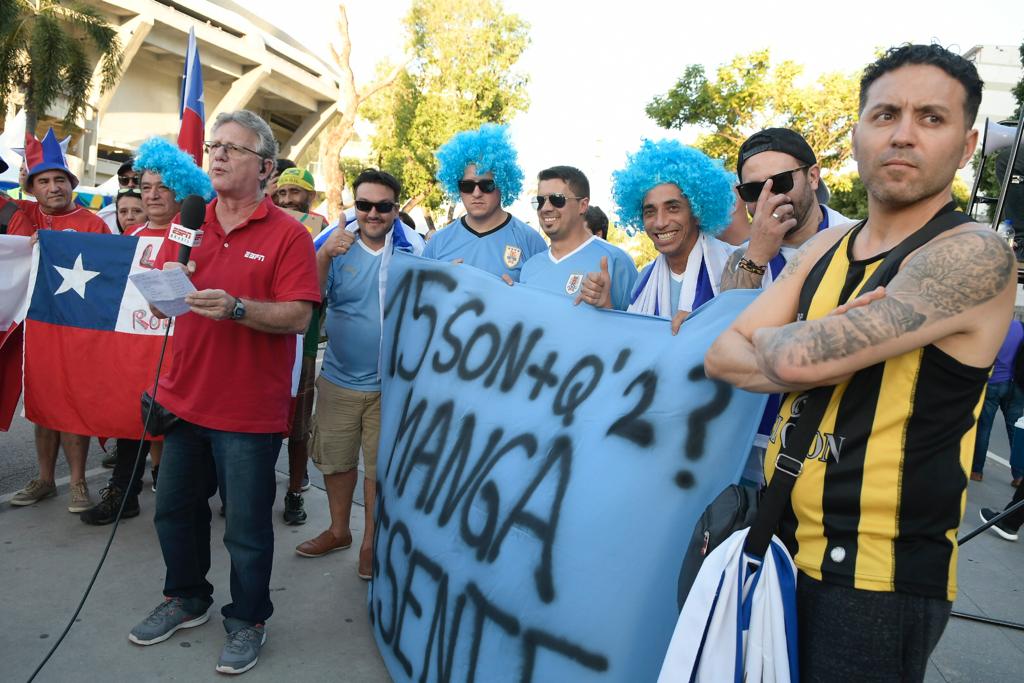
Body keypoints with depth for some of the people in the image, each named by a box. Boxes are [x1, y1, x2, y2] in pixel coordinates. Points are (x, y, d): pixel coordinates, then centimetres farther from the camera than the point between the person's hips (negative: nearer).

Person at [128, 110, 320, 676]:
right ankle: (186, 598, 43)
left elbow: (298, 316, -17)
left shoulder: (287, 235, -8)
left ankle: (247, 621, 28)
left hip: (249, 409, -6)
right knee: (175, 508, 20)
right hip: (185, 397, 6)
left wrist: (235, 307, -30)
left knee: (246, 527, 6)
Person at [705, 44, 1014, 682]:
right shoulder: (826, 248, 5)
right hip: (781, 548, 7)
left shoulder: (974, 255, -17)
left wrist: (774, 341, -5)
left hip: (877, 581, -6)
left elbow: (798, 358, -27)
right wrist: (832, 356, -18)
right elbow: (722, 356, -2)